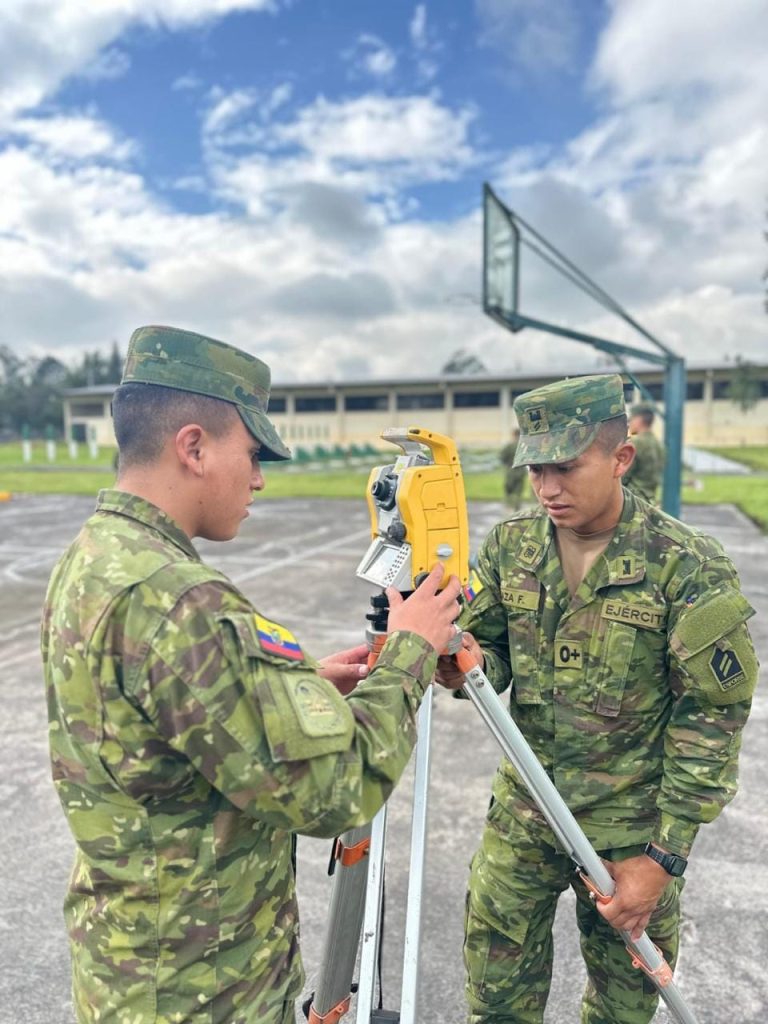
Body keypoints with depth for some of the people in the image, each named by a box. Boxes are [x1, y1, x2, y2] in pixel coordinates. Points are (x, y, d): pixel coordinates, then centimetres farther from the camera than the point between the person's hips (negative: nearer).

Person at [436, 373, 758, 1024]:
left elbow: (712, 718, -13)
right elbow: (490, 648, 4)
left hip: (632, 831, -2)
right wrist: (469, 665, -21)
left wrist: (664, 856, -12)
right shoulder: (510, 545, -5)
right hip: (522, 815, 3)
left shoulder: (689, 566, -17)